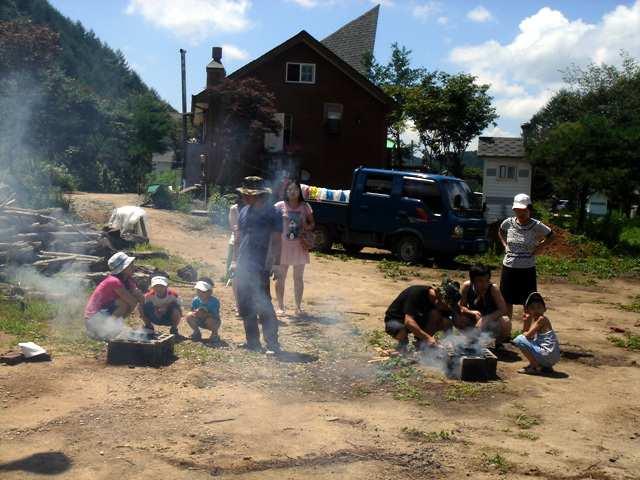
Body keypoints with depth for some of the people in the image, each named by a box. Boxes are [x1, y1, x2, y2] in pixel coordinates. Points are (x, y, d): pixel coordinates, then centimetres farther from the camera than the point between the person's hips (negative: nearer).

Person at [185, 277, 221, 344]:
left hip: (213, 321, -4)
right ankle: (197, 332, 6)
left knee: (210, 320, -38)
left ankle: (215, 334, -4)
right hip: (200, 321, 4)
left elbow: (215, 315, -28)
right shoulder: (195, 300, -13)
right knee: (189, 316, -20)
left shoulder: (215, 302, -25)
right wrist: (196, 312, -33)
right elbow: (192, 310, -8)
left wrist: (205, 314, -44)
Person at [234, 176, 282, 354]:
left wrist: (269, 266, -16)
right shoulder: (245, 211, 11)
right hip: (243, 267, 7)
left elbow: (275, 242, -11)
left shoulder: (271, 213, -9)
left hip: (259, 269, -7)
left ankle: (272, 344, 0)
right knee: (245, 307, 12)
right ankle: (253, 342, 24)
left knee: (264, 307, -8)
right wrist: (236, 261, 14)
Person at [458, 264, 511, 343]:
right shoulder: (467, 286, -16)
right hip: (474, 321, 3)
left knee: (506, 322, -33)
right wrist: (473, 312, -30)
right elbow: (461, 307, -10)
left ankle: (499, 339, 1)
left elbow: (503, 310, -25)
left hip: (492, 321, -2)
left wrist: (485, 319, -36)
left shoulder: (493, 289, -22)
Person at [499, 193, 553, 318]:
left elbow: (550, 235, 4)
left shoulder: (536, 226, -9)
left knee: (528, 303, 5)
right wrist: (505, 245, 7)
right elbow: (500, 232, 20)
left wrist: (538, 246, -5)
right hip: (508, 267, 3)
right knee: (507, 301, 11)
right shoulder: (508, 223, -1)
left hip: (527, 269, -3)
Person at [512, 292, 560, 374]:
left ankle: (536, 367, -4)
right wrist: (526, 320, 1)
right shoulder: (534, 319, 13)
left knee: (520, 339, -10)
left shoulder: (542, 319, -14)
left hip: (548, 355, -10)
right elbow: (525, 332, 13)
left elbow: (528, 335, -17)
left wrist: (524, 333, 5)